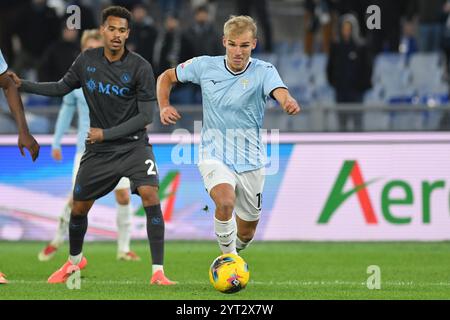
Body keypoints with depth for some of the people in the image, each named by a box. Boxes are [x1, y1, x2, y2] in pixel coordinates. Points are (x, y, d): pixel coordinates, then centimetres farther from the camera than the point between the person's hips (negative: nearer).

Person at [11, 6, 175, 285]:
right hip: (98, 150, 4)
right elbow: (61, 88, 13)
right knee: (78, 208, 10)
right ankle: (74, 261, 41)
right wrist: (22, 84, 4)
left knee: (150, 194, -26)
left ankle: (158, 272, -21)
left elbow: (146, 116, -14)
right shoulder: (87, 60, -3)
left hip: (133, 144, -4)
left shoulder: (141, 68, -15)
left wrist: (107, 133, -17)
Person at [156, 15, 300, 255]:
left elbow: (281, 94, -32)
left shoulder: (264, 71, -11)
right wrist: (164, 107, -7)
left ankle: (233, 252, 47)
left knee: (246, 234, 12)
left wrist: (290, 103, -56)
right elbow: (167, 77, 11)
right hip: (214, 156, -1)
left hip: (250, 161, 1)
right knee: (226, 202, -32)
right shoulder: (205, 66, -5)